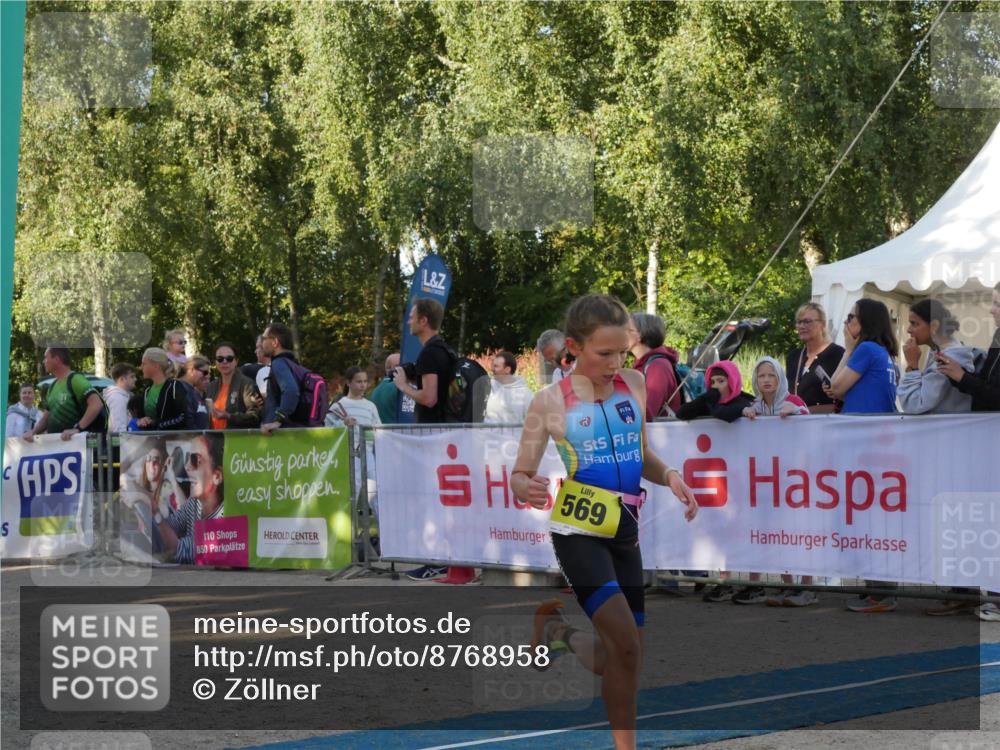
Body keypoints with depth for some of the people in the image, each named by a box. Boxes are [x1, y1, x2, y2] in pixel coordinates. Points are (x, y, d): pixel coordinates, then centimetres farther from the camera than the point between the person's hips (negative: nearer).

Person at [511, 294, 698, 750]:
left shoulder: (634, 385, 5)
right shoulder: (551, 402, -8)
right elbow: (519, 475, -4)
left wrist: (670, 477, -2)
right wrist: (525, 488, -27)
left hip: (625, 532, 6)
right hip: (579, 533, -6)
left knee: (626, 660, 10)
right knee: (625, 645, -21)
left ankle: (561, 634, 37)